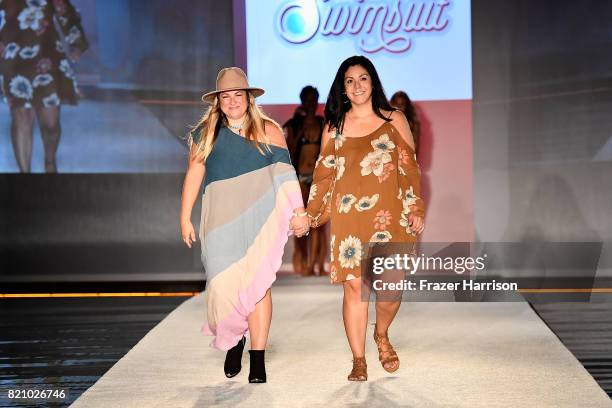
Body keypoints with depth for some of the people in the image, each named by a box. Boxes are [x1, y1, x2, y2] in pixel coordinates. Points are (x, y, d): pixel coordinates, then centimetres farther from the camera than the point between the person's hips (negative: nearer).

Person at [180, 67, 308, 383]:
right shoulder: (205, 134, 11)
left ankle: (258, 360, 1)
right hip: (221, 222, 1)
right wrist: (185, 218, 5)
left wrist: (299, 210, -10)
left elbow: (286, 173, -1)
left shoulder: (268, 131, 6)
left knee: (257, 285, -4)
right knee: (224, 285, -2)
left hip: (259, 219, -1)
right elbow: (194, 176, 10)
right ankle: (233, 342, 24)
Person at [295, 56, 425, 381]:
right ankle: (358, 360, 11)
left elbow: (410, 168, 7)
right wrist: (311, 215, 9)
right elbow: (324, 173, 13)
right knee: (354, 287, -2)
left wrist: (416, 210, 2)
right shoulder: (334, 127, 10)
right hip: (348, 218, 0)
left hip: (389, 217, 0)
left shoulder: (395, 120, 7)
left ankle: (382, 335, 28)